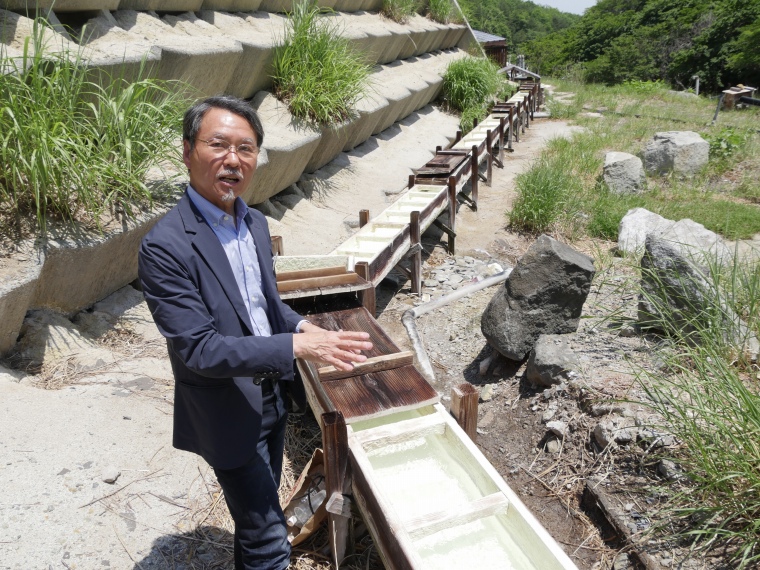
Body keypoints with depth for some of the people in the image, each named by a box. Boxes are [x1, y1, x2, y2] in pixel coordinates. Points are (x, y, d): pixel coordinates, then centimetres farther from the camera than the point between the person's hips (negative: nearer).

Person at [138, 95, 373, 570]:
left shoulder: (256, 223, 1)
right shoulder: (165, 247, -24)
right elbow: (200, 350, -27)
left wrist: (301, 324, -2)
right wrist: (297, 346, -31)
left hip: (272, 397, 7)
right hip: (229, 415, -7)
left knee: (257, 510, 27)